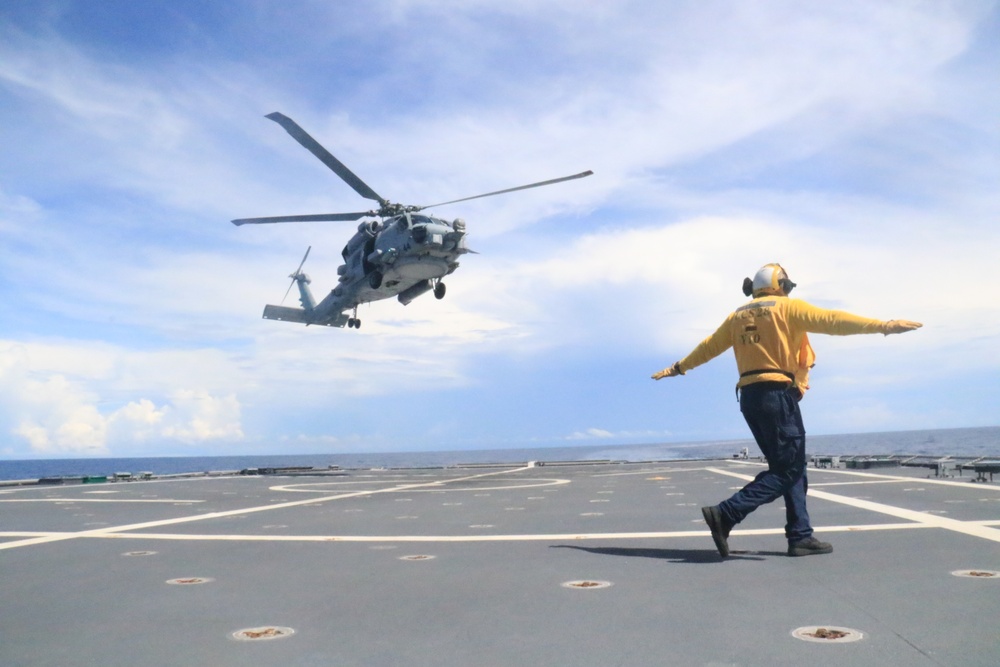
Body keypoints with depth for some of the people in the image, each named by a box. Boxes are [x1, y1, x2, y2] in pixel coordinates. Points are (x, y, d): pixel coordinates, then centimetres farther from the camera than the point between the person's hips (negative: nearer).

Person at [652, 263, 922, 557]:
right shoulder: (787, 307, 0)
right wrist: (882, 326, -10)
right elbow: (832, 320, -8)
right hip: (777, 394, -8)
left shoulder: (738, 315, 18)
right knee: (788, 469, -4)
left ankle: (800, 536, 10)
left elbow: (708, 347, 24)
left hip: (749, 396, 8)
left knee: (789, 467, 13)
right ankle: (725, 514, -15)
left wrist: (678, 368, 37)